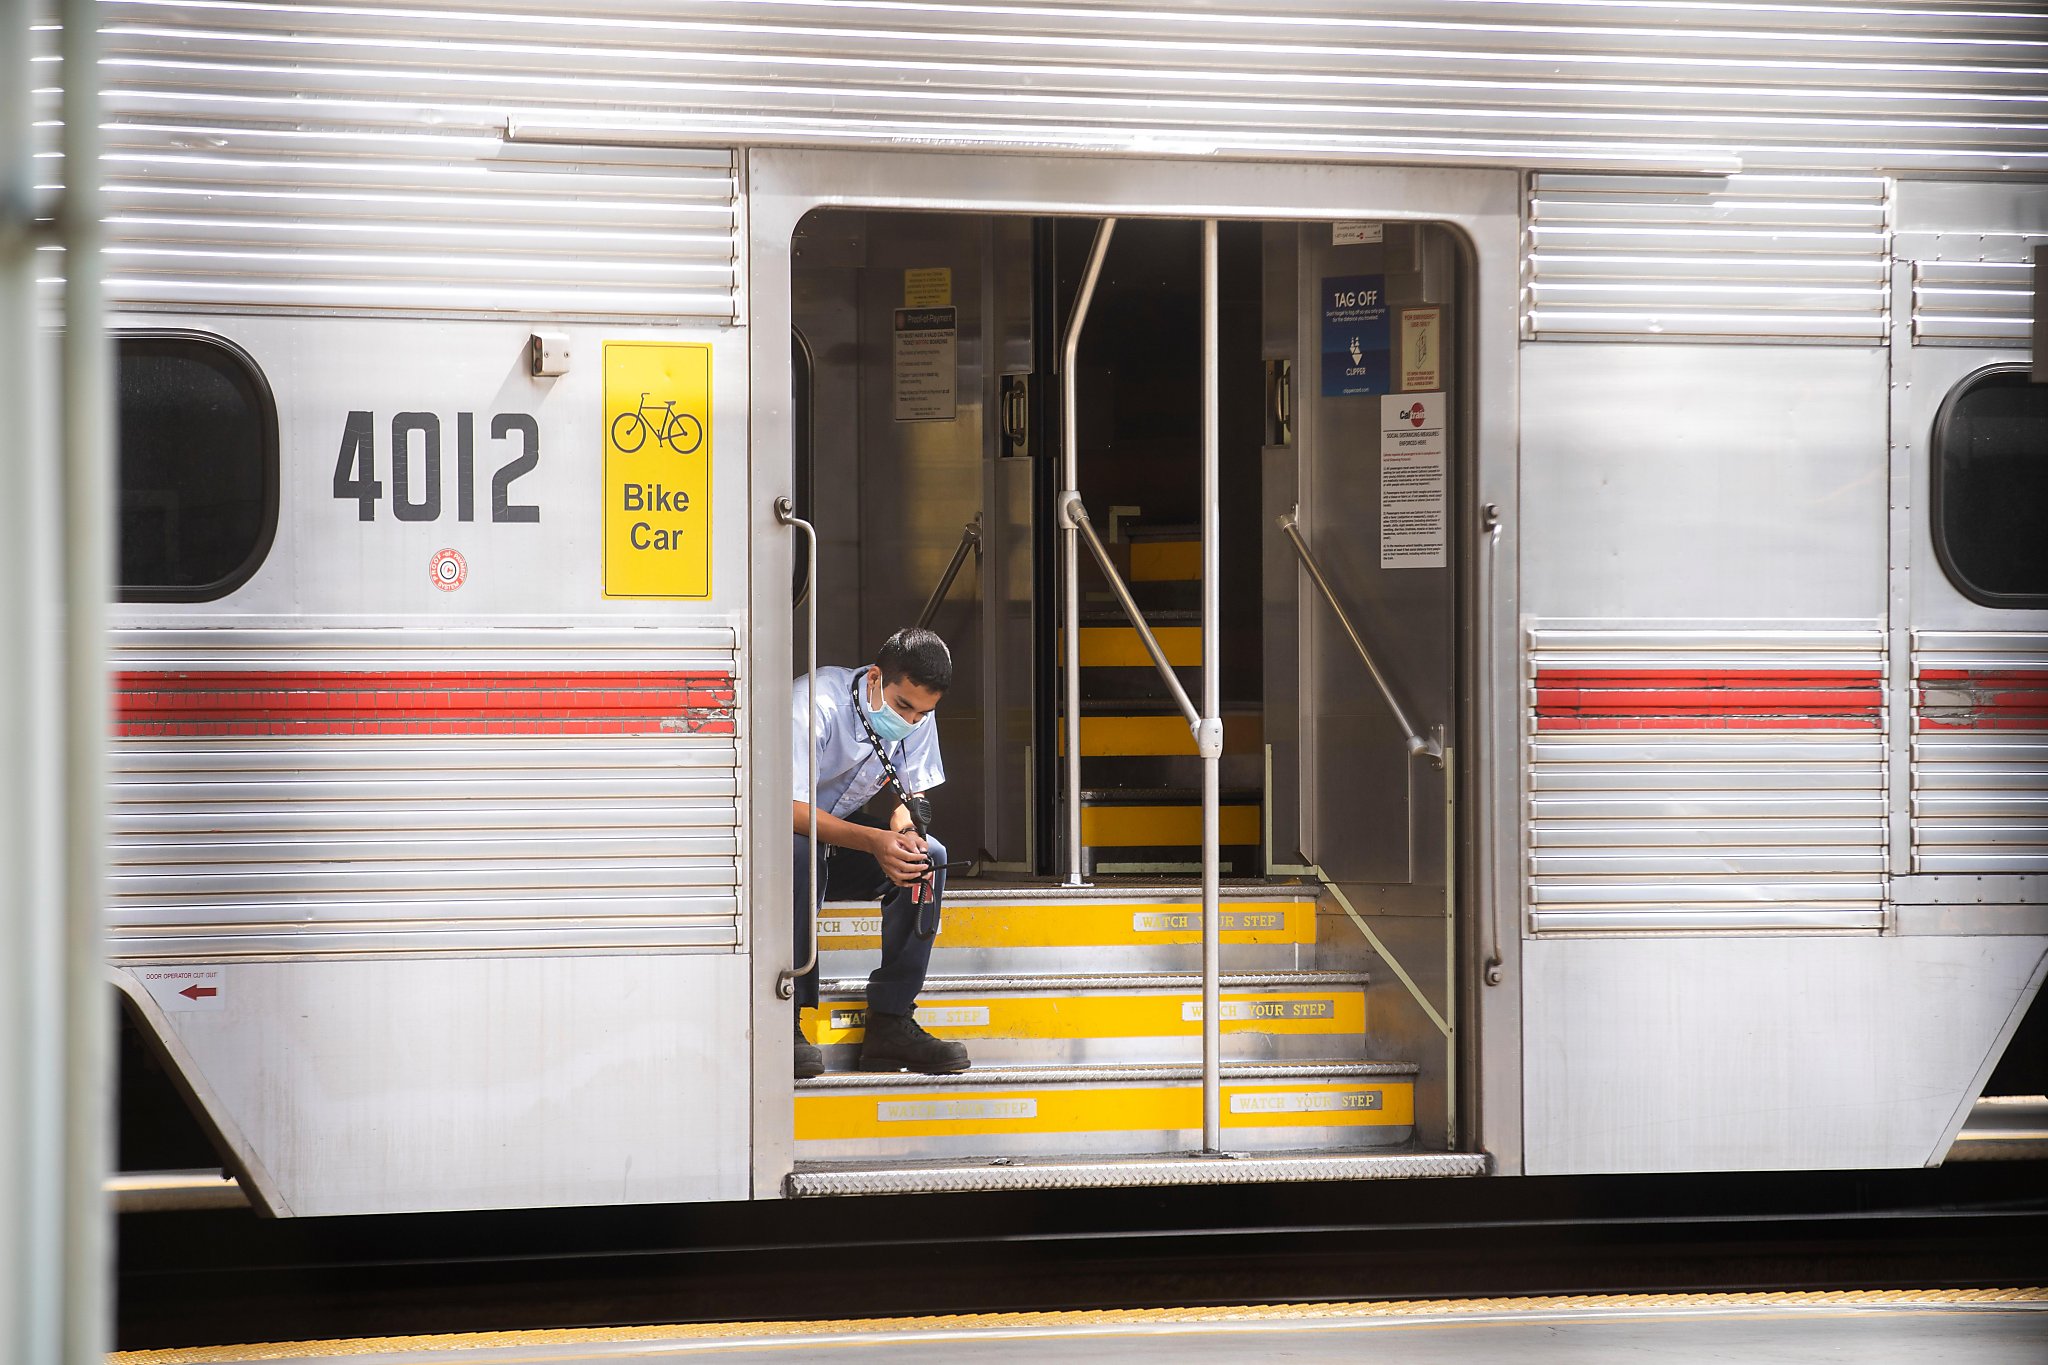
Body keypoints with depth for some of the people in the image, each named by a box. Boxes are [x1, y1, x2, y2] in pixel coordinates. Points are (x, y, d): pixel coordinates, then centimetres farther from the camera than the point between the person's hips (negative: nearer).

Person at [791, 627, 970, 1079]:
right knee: (800, 853, -40)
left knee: (928, 856, -20)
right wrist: (874, 841, -43)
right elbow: (788, 808, -33)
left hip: (844, 830, 6)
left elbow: (910, 793, 3)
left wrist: (903, 831, -23)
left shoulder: (918, 718, -8)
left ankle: (890, 1022, -19)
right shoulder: (818, 704, -29)